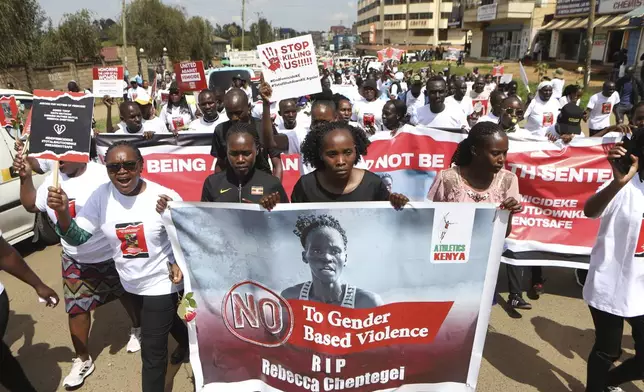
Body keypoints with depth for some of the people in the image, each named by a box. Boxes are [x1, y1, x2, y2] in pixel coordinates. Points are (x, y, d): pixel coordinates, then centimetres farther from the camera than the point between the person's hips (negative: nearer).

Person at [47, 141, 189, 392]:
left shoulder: (166, 197, -23)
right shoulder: (102, 196, -12)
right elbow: (77, 238, -9)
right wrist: (62, 212, -27)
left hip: (161, 282, -5)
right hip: (130, 282, 5)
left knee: (152, 352, 4)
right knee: (165, 321, 32)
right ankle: (187, 343, 64)